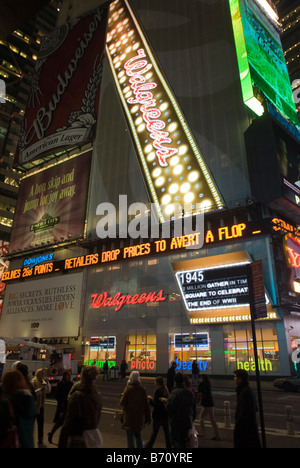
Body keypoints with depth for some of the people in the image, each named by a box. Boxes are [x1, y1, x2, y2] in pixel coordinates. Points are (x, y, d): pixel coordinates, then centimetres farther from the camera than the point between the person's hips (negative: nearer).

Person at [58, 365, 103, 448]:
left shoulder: (76, 396, -18)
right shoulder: (98, 395, -1)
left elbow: (67, 423, -16)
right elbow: (97, 418, 8)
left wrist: (61, 445, -11)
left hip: (79, 439, -5)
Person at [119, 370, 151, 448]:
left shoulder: (128, 388, -17)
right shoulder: (142, 389, -6)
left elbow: (122, 403, -15)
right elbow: (146, 404, -2)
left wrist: (122, 395, 5)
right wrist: (148, 417, 7)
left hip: (130, 417, -4)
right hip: (140, 417, 4)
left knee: (130, 436, 10)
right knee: (138, 435, 23)